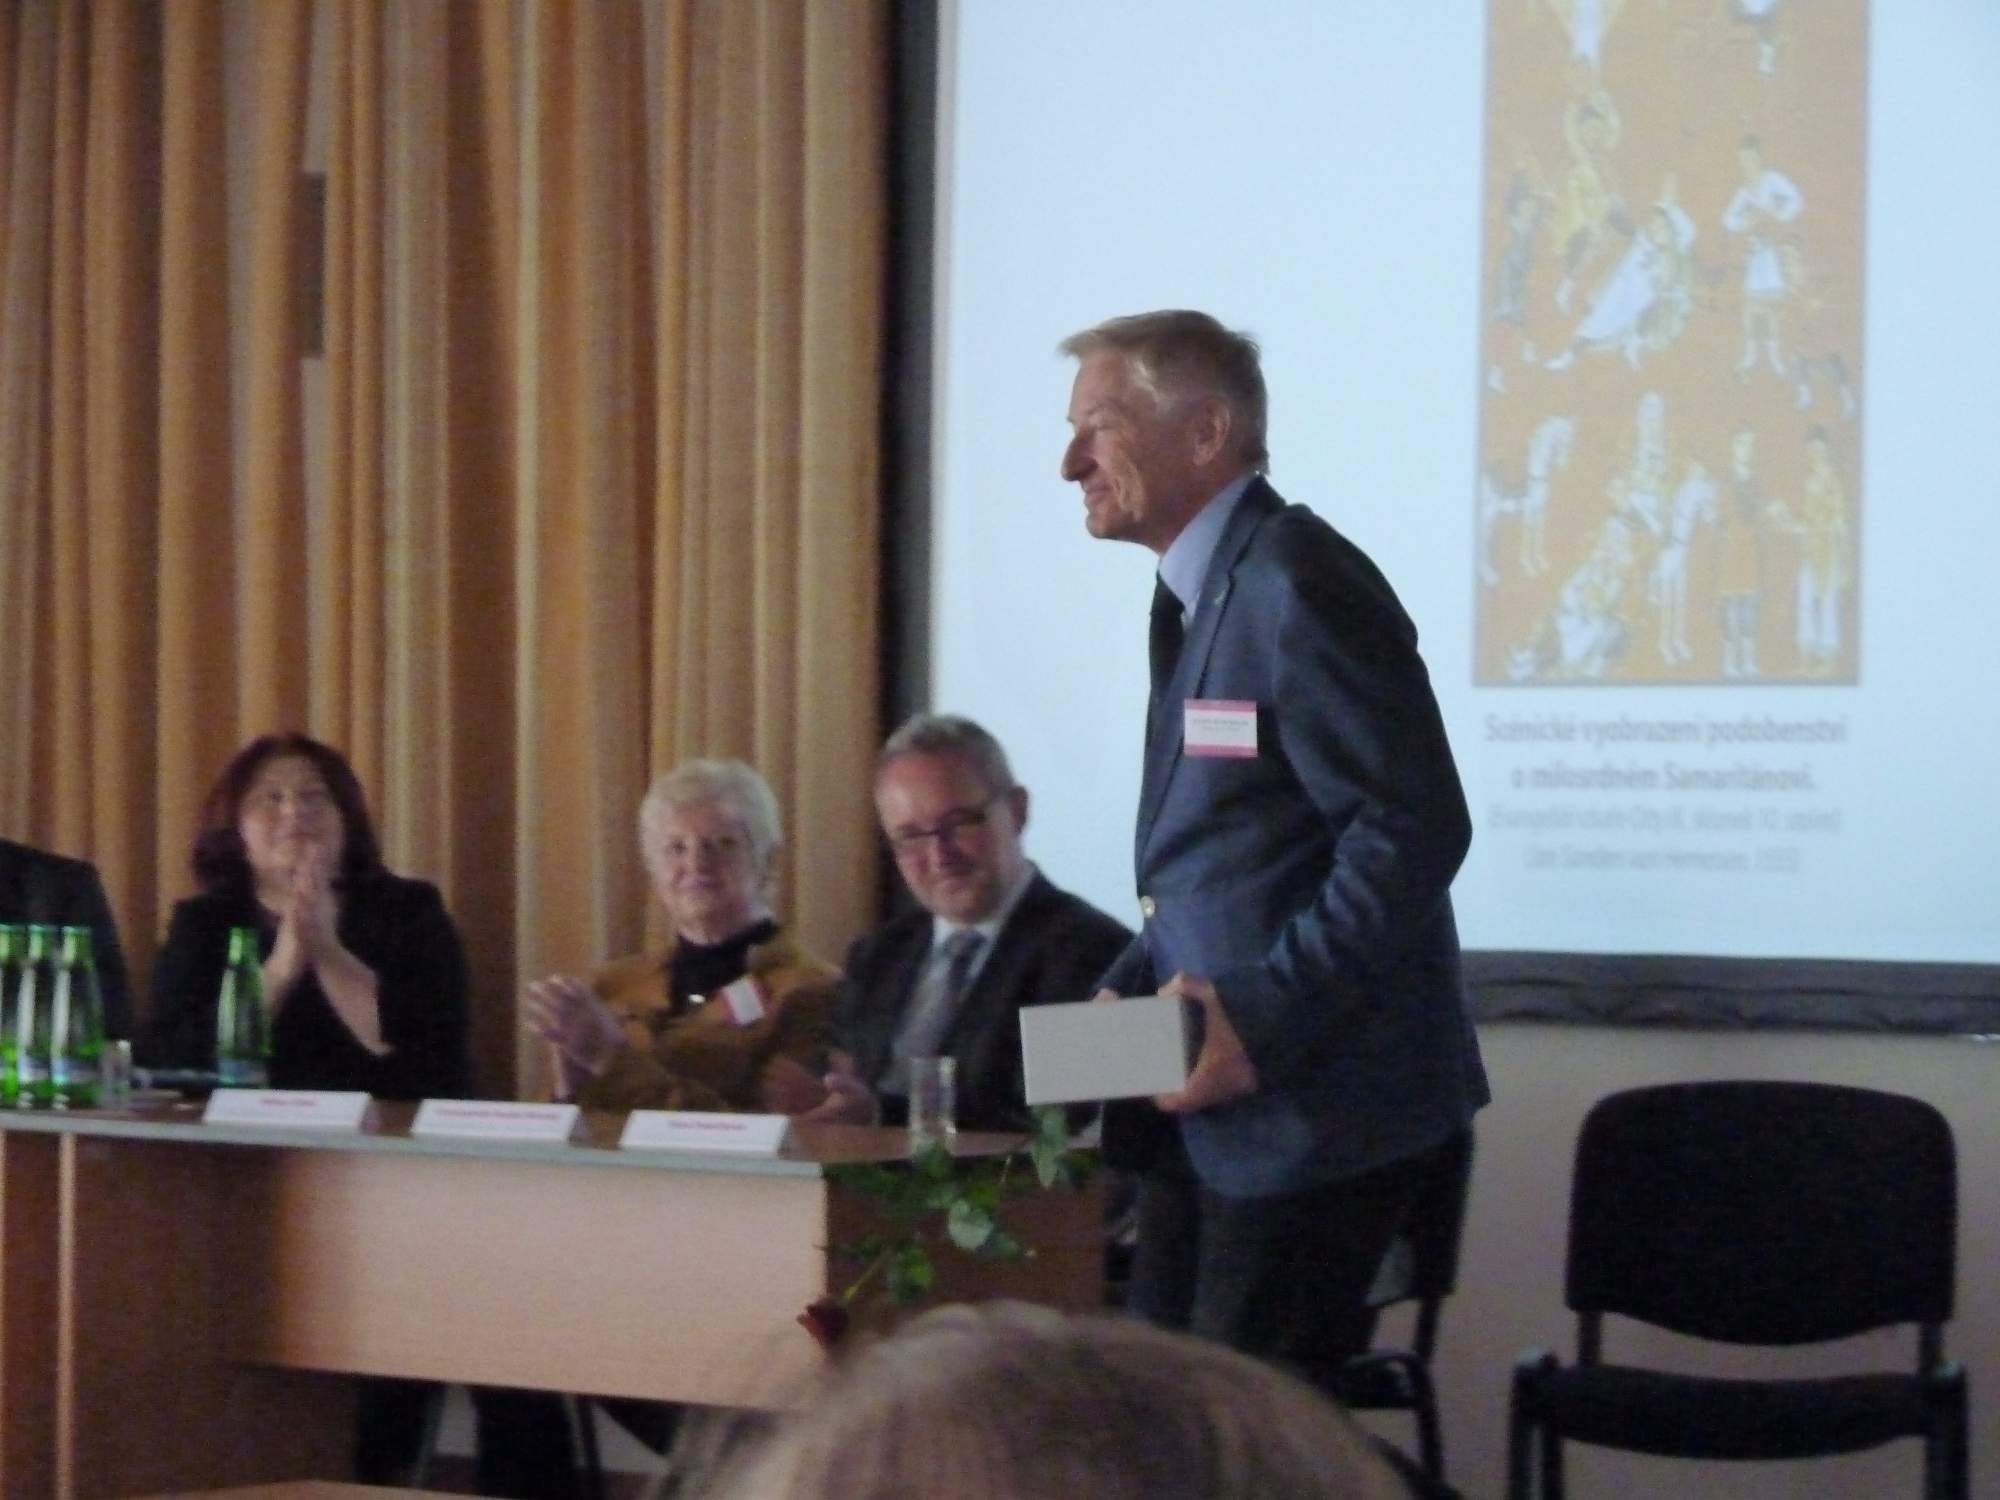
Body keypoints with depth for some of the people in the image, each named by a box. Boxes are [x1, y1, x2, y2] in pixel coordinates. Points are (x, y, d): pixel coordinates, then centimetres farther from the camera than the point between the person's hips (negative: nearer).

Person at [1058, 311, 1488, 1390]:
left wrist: (1265, 1015, -23)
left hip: (1313, 1105, -10)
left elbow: (1413, 829, -22)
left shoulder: (1298, 585, -16)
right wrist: (1128, 992, 9)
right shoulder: (1196, 596, 16)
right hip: (1208, 1111, 10)